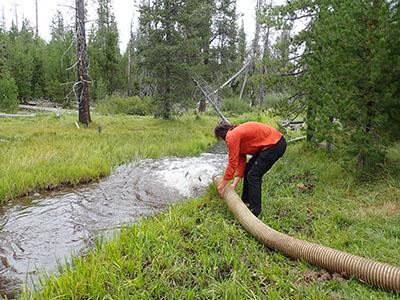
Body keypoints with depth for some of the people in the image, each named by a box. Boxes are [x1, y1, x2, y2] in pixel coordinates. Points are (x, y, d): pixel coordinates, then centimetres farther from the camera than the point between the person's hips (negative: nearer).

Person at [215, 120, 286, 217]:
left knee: (253, 175, -6)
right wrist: (235, 183, 11)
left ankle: (254, 210, 6)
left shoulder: (232, 137, -16)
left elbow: (232, 163, -13)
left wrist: (222, 185, -2)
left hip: (275, 144, -11)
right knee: (248, 170, 16)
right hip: (271, 143, 11)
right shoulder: (237, 133, 13)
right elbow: (241, 160, 13)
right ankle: (246, 201, 28)